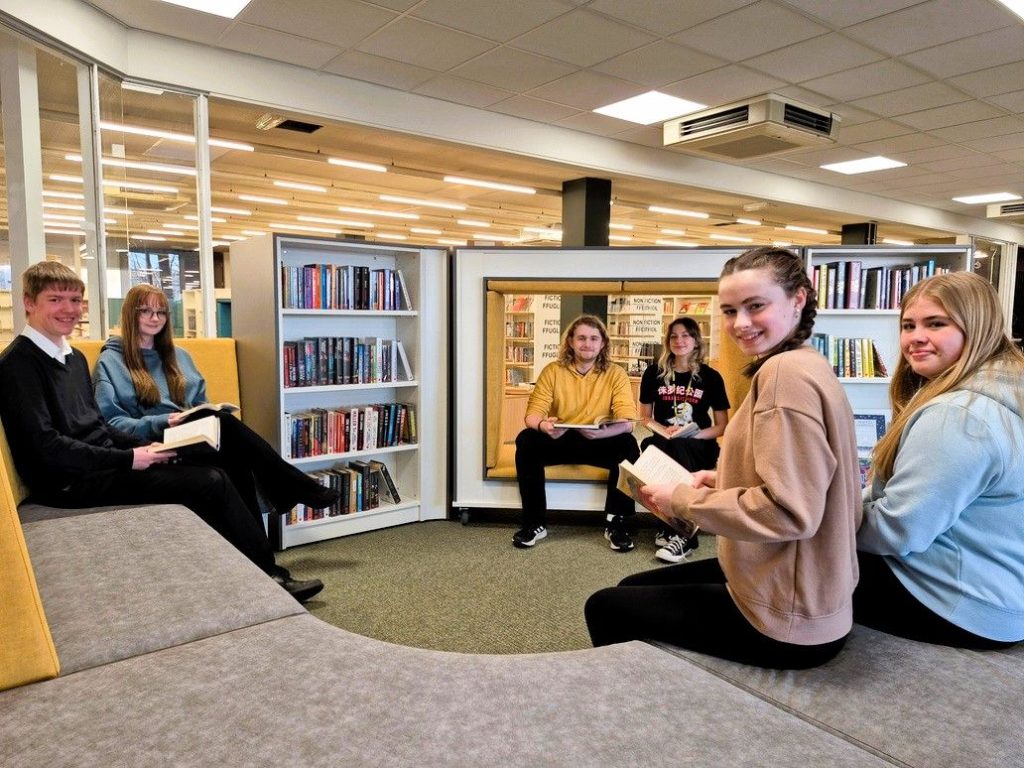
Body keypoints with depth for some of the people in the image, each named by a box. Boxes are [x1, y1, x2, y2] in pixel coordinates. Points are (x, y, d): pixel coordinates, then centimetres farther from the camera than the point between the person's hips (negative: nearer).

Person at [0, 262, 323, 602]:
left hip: (101, 462, 8)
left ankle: (265, 574, -7)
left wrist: (144, 447, 0)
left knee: (215, 473, -11)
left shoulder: (74, 357, 16)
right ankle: (269, 576, -4)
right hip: (71, 482, -8)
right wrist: (128, 459, -19)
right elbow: (45, 445, -18)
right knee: (211, 484, -18)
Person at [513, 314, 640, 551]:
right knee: (526, 440, -27)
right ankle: (534, 523, -16)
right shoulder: (552, 371, -2)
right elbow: (532, 413, -10)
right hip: (557, 440, 1)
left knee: (628, 445, -29)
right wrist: (543, 425, -36)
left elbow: (628, 422, -16)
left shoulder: (616, 374, -5)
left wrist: (602, 432, -39)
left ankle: (616, 523, -16)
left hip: (599, 443, 0)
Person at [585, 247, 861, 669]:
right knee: (633, 587, 23)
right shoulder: (806, 365, 10)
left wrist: (683, 500, -16)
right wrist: (723, 480, 6)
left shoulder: (787, 370, -21)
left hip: (786, 619, -9)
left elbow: (790, 512, -28)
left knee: (605, 607, 8)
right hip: (797, 590, 9)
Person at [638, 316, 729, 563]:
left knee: (679, 447, -37)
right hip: (662, 443, 1)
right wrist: (664, 430, -8)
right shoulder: (654, 372, 6)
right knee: (662, 446, -36)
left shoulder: (711, 376, 4)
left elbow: (722, 426, 5)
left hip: (698, 446, -1)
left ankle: (679, 532, -35)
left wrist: (693, 435, -12)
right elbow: (645, 417, 13)